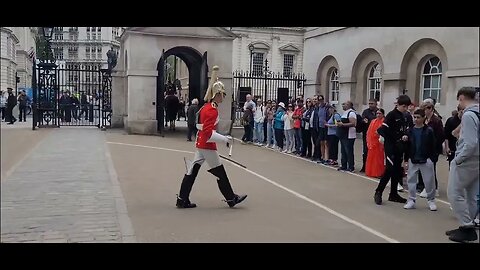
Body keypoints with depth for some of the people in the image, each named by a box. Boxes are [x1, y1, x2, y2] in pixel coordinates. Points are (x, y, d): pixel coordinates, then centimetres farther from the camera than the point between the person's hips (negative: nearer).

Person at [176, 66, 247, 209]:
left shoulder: (206, 107, 10)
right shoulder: (212, 110, -19)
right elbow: (209, 133, -25)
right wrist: (225, 139, -23)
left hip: (201, 144, 9)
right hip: (207, 146, -9)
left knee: (193, 170, 8)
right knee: (219, 172, 2)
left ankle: (182, 199, 12)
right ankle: (231, 198, 15)